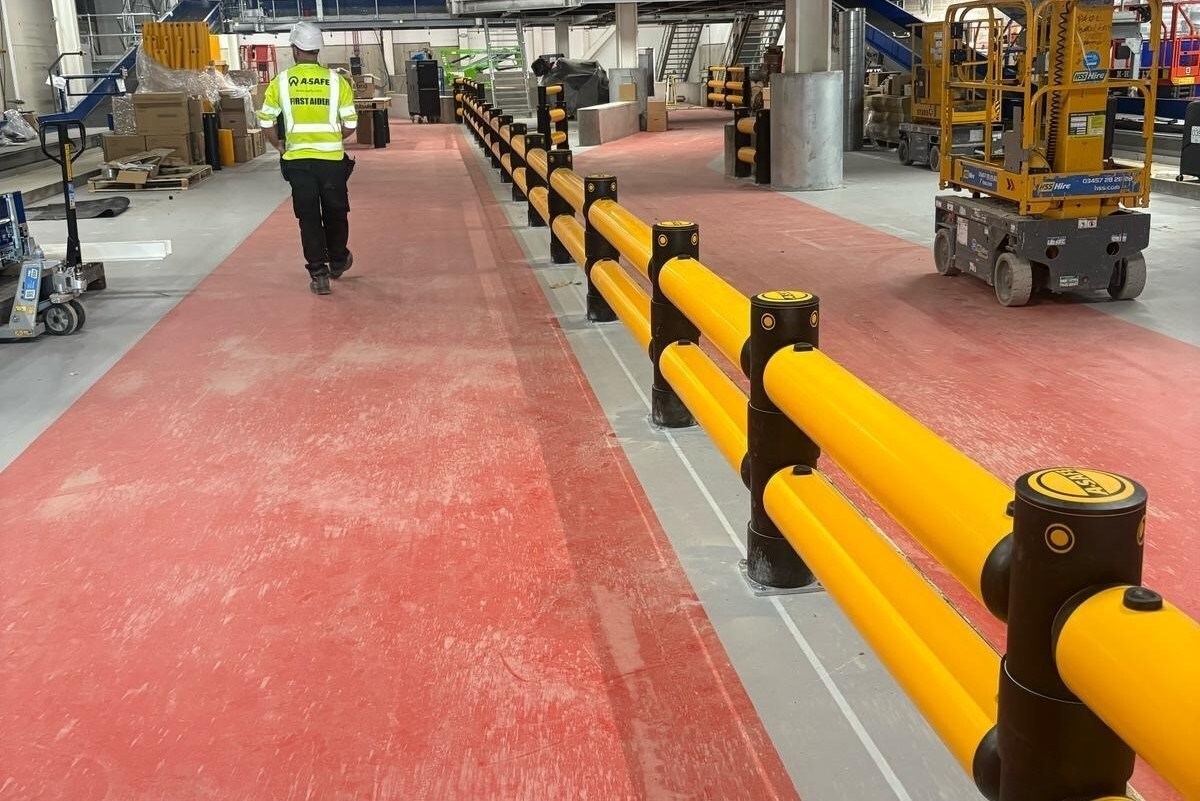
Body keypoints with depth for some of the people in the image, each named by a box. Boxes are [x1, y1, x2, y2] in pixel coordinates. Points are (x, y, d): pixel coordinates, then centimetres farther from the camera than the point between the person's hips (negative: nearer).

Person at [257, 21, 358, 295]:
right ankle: (338, 262, 35)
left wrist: (280, 146, 19)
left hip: (298, 160, 0)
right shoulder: (336, 81, -3)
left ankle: (318, 275, 5)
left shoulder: (280, 82, -2)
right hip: (332, 159, 0)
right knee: (335, 213, 18)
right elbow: (350, 125, 0)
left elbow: (266, 123, 1)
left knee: (309, 217, 6)